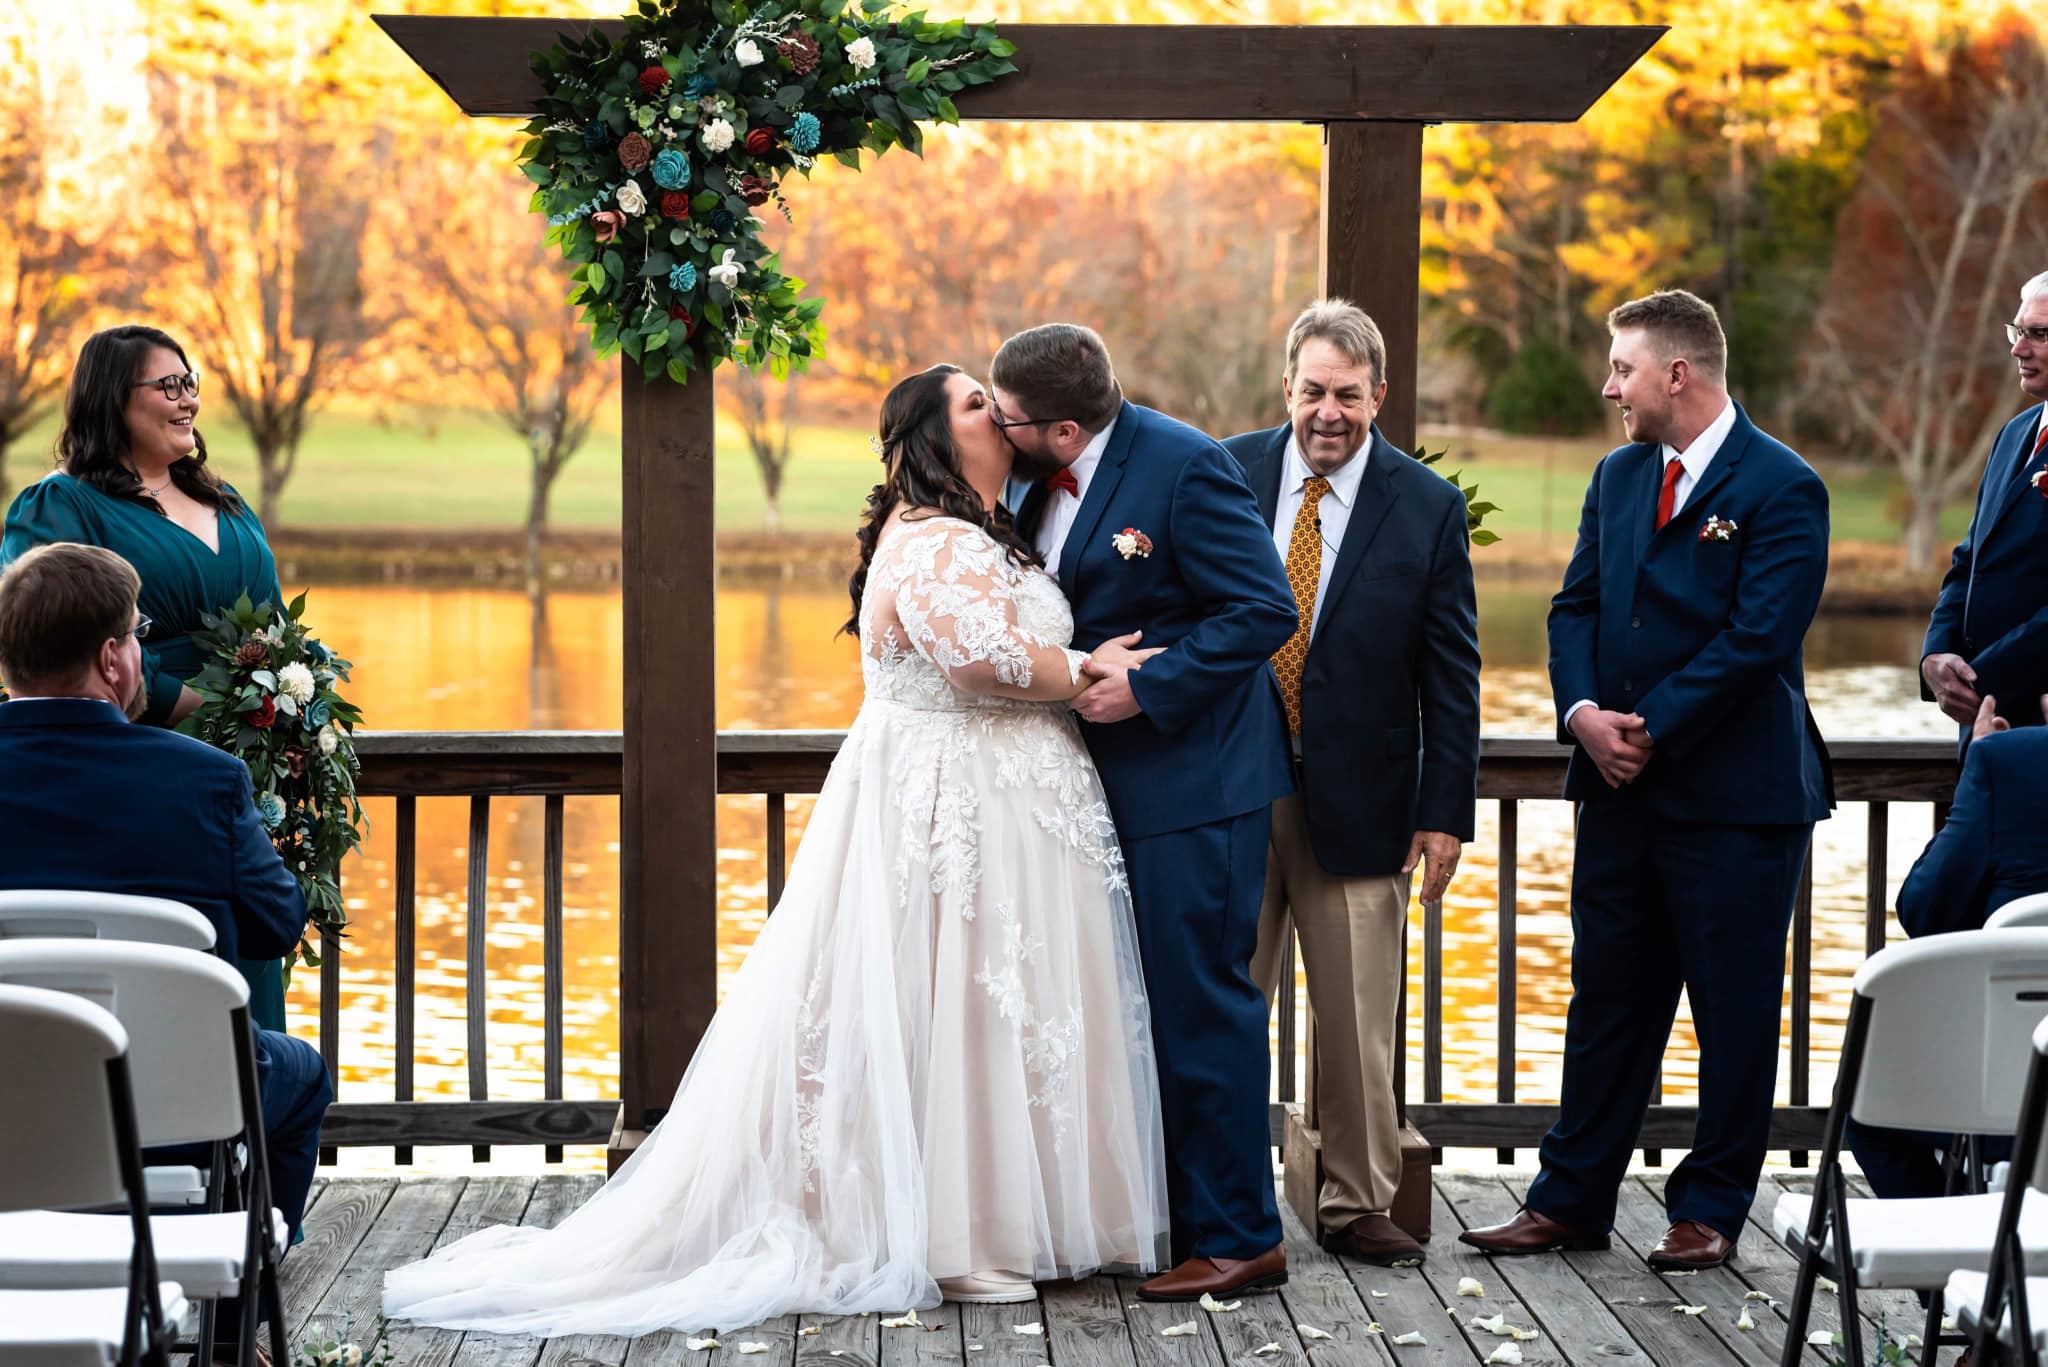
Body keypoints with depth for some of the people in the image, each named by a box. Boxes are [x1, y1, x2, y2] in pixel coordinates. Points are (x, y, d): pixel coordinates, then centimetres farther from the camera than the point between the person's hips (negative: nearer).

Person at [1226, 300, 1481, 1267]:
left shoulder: (1428, 507, -2)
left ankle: (1357, 1203, 18)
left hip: (1357, 802, -1)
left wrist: (1445, 813, -4)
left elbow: (1451, 674, 0)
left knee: (1358, 1020, 5)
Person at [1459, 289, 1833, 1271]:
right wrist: (1584, 711, -6)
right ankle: (1570, 1201, 18)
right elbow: (1576, 607, 12)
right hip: (1620, 787, 6)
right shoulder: (1617, 476, 13)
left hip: (1736, 795, -6)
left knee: (1734, 1012, 3)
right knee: (1606, 999, 11)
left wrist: (1651, 729, -16)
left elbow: (1757, 637, -17)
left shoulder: (1781, 489, -10)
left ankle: (1711, 1210, 14)